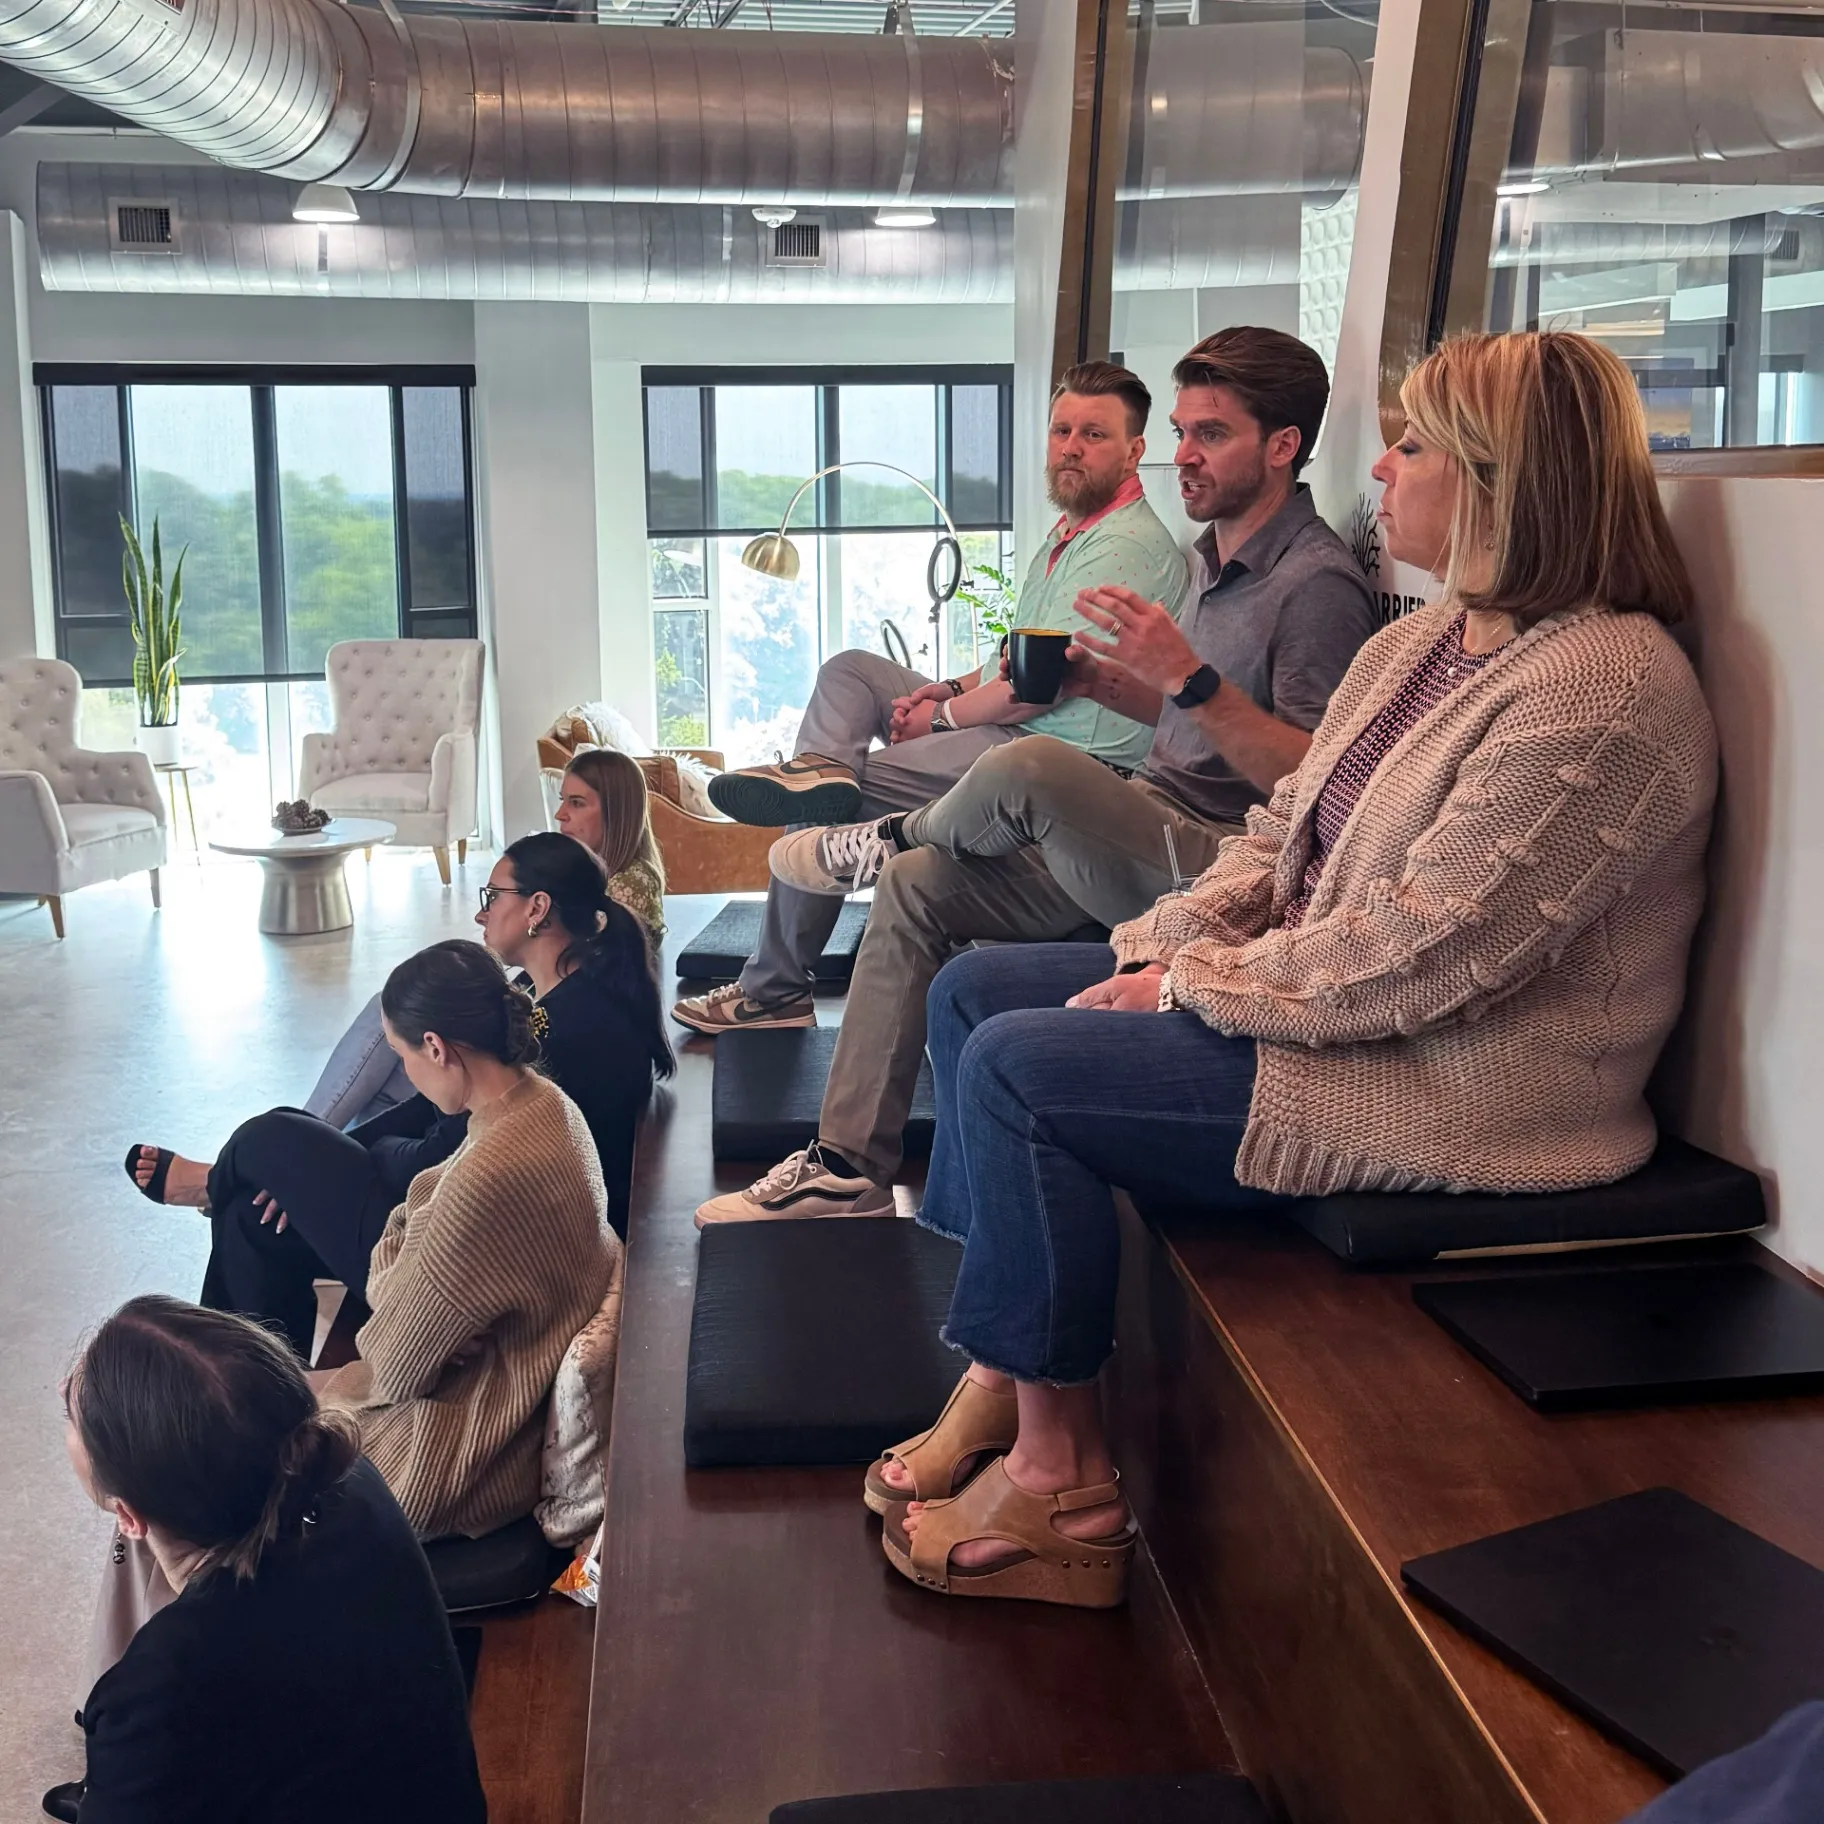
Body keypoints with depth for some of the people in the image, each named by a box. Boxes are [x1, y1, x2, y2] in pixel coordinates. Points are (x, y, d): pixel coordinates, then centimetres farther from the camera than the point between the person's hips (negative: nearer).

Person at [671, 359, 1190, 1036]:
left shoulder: (1126, 547, -18)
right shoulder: (1071, 532, 17)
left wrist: (940, 716, -8)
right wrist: (951, 687, 7)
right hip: (1016, 729, 11)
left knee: (827, 809, -14)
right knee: (850, 669, 12)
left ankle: (774, 991, -7)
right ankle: (819, 767, -22)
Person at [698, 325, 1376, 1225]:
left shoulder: (1317, 584, -15)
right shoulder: (1226, 554, 14)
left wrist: (1189, 676, -28)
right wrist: (1105, 681, 7)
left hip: (1216, 872, -10)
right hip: (1145, 841, 10)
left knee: (1025, 769, -32)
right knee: (916, 888, 1)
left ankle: (891, 837, 6)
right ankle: (848, 1168, 5)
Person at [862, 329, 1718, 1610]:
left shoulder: (1604, 688, -22)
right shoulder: (1419, 642, 10)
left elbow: (1419, 955, -26)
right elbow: (1284, 830, 13)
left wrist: (1190, 989, -17)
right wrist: (1168, 948, -3)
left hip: (1460, 1093, -10)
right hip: (1334, 1003, 11)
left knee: (1019, 1068, -19)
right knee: (974, 989, 5)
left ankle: (1060, 1470, -3)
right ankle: (998, 1382, 7)